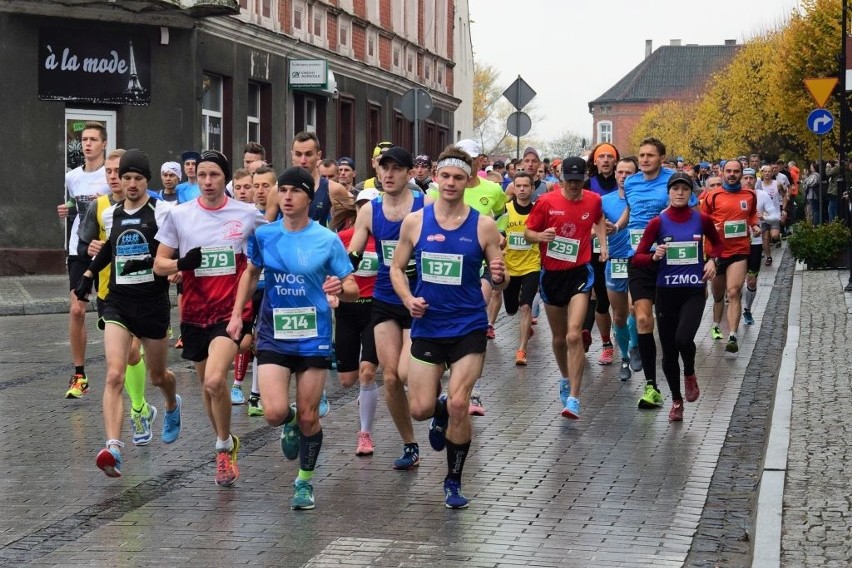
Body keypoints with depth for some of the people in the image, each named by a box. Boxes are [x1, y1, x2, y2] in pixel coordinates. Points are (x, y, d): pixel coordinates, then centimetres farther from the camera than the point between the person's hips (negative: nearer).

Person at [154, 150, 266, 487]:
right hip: (194, 313, 3)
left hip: (232, 311, -3)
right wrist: (181, 263, -17)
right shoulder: (179, 215, 0)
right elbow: (159, 265, 3)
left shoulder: (248, 215, -2)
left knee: (214, 381, -22)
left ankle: (224, 446, -1)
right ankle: (227, 445, 36)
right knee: (208, 386, 14)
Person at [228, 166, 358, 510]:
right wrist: (236, 315, 10)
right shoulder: (263, 235, 0)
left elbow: (353, 290, -4)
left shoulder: (327, 240, -7)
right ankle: (290, 424, 25)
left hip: (313, 336, -1)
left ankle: (305, 481, 26)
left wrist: (340, 288, -27)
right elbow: (251, 273, 18)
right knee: (275, 413, -13)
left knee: (308, 417, 4)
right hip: (273, 336, 1)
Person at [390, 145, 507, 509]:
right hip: (427, 326, 2)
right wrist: (408, 299, -10)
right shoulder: (414, 222, -1)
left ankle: (453, 482, 8)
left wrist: (499, 278, -22)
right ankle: (441, 412, 38)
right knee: (420, 409, -1)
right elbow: (397, 268, 9)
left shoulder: (483, 226, -4)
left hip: (468, 326, -2)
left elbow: (500, 282, 2)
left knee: (458, 405, -10)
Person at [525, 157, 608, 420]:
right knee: (559, 338, 14)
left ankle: (573, 398, -19)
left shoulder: (593, 200, 0)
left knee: (574, 335, -18)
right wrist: (540, 236, -22)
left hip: (579, 272, -1)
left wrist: (603, 244, 10)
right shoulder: (546, 202, -6)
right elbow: (528, 232, -1)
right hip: (551, 274, 1)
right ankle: (566, 380, 42)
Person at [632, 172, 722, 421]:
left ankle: (690, 375, 9)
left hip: (694, 291, -1)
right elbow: (637, 258, -2)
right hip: (666, 291, 1)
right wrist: (655, 256, -21)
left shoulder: (702, 220, -1)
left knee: (683, 338, -24)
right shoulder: (658, 223, -3)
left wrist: (712, 260, 0)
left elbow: (717, 243, 19)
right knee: (668, 351, 6)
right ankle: (676, 401, 25)